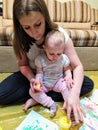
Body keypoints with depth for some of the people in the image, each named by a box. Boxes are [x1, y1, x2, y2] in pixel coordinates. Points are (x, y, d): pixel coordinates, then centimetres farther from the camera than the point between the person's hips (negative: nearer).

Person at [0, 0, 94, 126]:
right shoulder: (19, 39, -21)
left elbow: (77, 66, -27)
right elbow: (23, 65, -8)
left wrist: (74, 93, -44)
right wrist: (32, 80, -30)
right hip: (32, 74, 0)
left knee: (88, 84, -21)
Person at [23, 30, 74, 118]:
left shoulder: (64, 58, -13)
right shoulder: (40, 59, -16)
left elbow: (67, 69, 0)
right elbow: (39, 73, -11)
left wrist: (68, 76, -22)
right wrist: (37, 81, -31)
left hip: (58, 81, 0)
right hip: (44, 83, 1)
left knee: (67, 86, -30)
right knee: (32, 91, -23)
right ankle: (52, 104, -21)